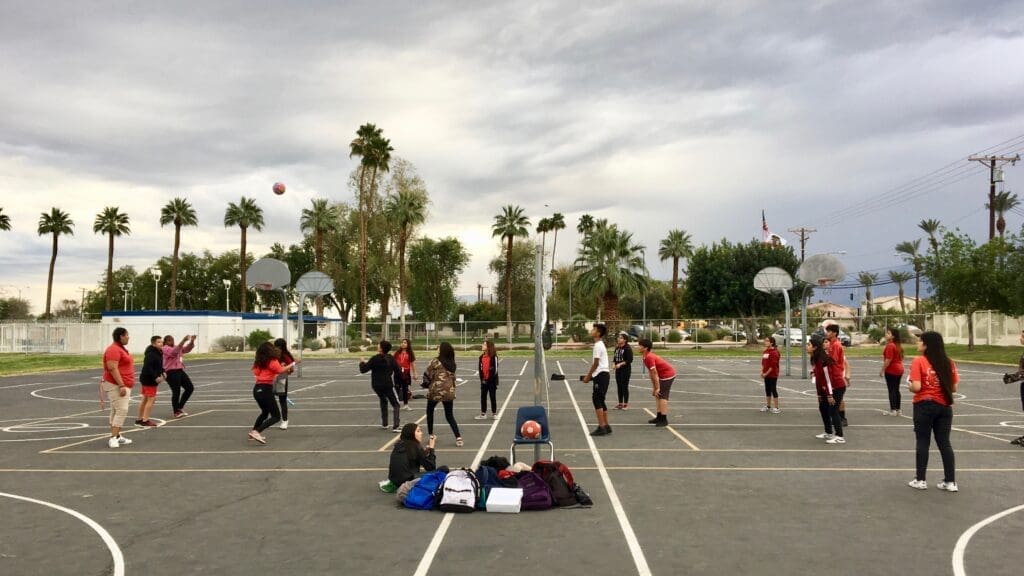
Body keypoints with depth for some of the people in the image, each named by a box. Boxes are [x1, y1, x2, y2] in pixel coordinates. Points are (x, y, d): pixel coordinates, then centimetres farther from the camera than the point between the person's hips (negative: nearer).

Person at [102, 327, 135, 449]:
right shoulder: (113, 350, -16)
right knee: (121, 410, -16)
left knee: (117, 411, 13)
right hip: (116, 386, -11)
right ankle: (113, 438, -17)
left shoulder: (121, 348, 16)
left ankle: (117, 436, 18)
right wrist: (121, 385, -27)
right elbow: (112, 368, -24)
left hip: (122, 385, 11)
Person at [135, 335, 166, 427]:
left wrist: (163, 372, 6)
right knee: (151, 399, -7)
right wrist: (156, 377, -27)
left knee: (145, 399, 17)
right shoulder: (151, 354, -21)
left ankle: (139, 419, 26)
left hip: (146, 379, 11)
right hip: (149, 379, -11)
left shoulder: (158, 353, 10)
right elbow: (147, 367, -28)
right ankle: (145, 420, -3)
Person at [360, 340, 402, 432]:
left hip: (376, 385, 2)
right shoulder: (390, 358, -4)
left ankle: (384, 423, 28)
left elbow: (363, 370, -7)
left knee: (383, 401, 27)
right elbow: (397, 369, -5)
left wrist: (362, 362, 11)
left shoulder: (374, 359, -8)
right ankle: (396, 426, -12)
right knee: (395, 405, 5)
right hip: (388, 385, -2)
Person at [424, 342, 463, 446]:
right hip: (449, 392, 4)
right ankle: (458, 438, -5)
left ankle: (431, 435, 26)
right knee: (450, 416, 10)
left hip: (435, 391, -4)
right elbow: (453, 378, 11)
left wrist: (427, 384, 15)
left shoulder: (435, 361, -7)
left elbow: (427, 376, -4)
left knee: (430, 412, 21)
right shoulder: (452, 363, 8)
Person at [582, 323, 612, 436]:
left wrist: (588, 376, -10)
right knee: (600, 400, 12)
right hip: (601, 375, 10)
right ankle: (606, 426, 16)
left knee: (597, 399, -8)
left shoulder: (598, 345, -13)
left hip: (600, 375, -10)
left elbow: (596, 363, -16)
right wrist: (589, 374, 20)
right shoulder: (600, 344, 17)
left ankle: (601, 427, -8)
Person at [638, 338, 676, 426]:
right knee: (657, 395, 14)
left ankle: (664, 420, -7)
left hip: (667, 375, -10)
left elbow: (655, 374, -23)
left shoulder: (649, 357, -24)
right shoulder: (645, 357, 7)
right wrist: (654, 387, 12)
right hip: (664, 375, 10)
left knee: (662, 396, -10)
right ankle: (659, 417, 22)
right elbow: (651, 373, 11)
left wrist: (657, 388, -19)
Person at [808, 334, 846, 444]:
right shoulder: (815, 359, 7)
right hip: (829, 388, 10)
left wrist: (830, 395, -20)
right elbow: (819, 377, 12)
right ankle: (829, 433, 25)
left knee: (833, 410, -10)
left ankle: (840, 437, -5)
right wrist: (820, 394, 14)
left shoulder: (823, 359, -22)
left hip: (837, 387, -10)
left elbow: (828, 377, -22)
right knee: (823, 407, 14)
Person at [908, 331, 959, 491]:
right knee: (944, 443, 11)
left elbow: (916, 387, -19)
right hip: (944, 407, 4)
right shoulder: (948, 363, 3)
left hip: (924, 406, -4)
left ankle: (920, 480, 11)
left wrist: (910, 386, 2)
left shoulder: (919, 361, -12)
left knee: (923, 442, 5)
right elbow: (954, 388, 4)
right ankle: (950, 482, 12)